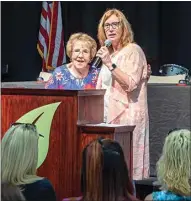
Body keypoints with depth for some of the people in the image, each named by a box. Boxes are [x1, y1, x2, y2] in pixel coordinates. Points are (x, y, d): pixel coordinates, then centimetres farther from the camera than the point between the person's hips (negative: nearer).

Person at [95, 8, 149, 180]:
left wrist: (109, 64, -22)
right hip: (110, 115, 8)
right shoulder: (110, 53, 17)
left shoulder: (133, 51, -6)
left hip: (127, 116, -8)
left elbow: (130, 84, -18)